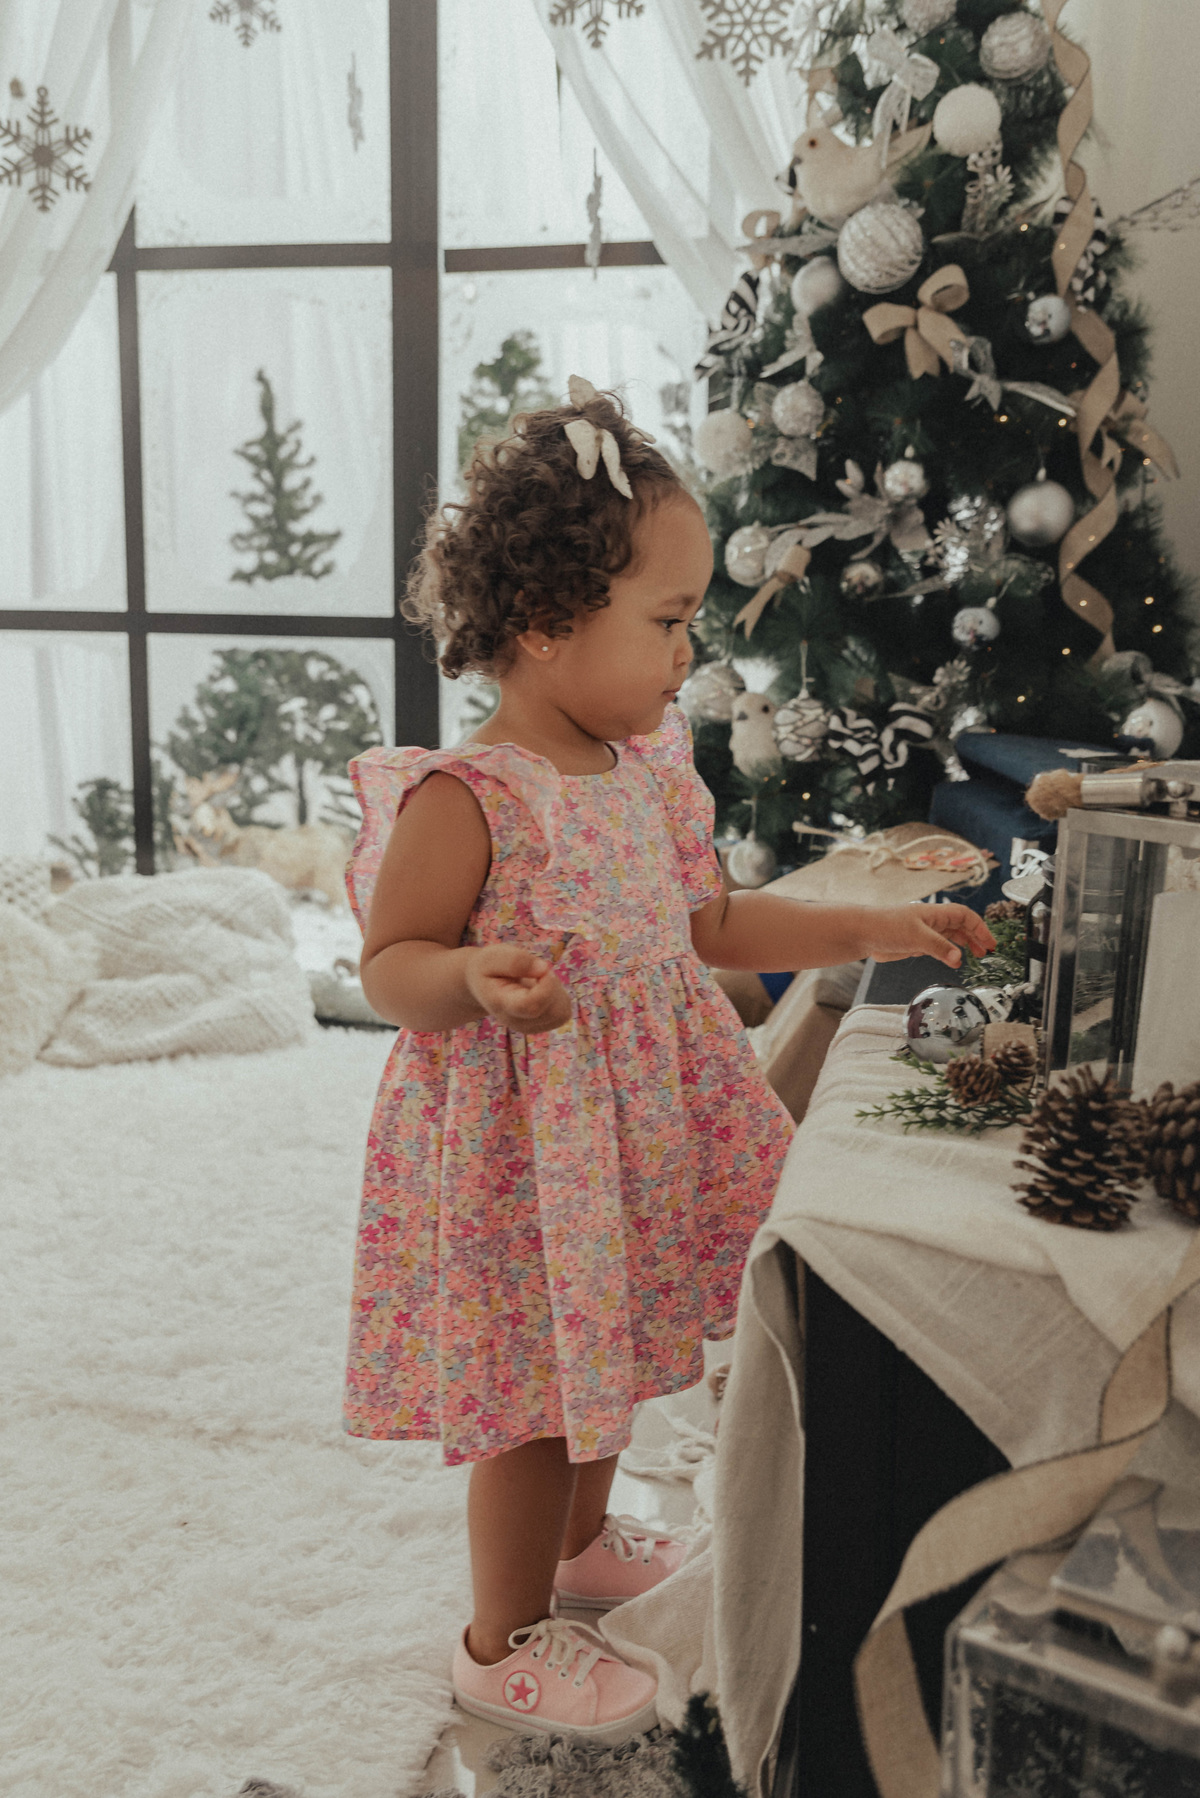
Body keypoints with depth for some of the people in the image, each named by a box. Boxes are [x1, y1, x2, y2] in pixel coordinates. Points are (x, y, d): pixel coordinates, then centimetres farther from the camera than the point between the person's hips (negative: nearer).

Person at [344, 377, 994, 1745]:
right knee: (536, 1375, 5)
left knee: (603, 1347, 24)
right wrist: (474, 981, -38)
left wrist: (869, 932, 10)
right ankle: (505, 1640, 28)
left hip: (636, 1124, 8)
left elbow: (711, 922, 13)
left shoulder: (649, 774, 3)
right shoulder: (464, 796, -21)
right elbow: (391, 963, -17)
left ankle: (579, 1537, 51)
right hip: (518, 1141, -8)